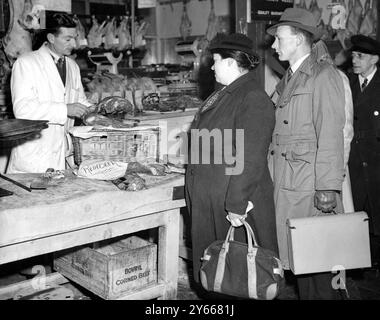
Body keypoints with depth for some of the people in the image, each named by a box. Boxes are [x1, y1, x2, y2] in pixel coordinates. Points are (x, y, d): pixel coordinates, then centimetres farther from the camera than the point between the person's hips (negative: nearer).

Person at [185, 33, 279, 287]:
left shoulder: (254, 100, -18)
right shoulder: (225, 94, 13)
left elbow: (250, 160, -24)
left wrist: (236, 205, -24)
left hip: (233, 206, -9)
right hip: (208, 200, 9)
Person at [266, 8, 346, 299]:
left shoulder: (325, 76, -7)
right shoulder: (288, 81, 18)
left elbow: (331, 136, -14)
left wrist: (327, 188, -18)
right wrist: (272, 177, 11)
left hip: (310, 186, -7)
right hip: (285, 184, 8)